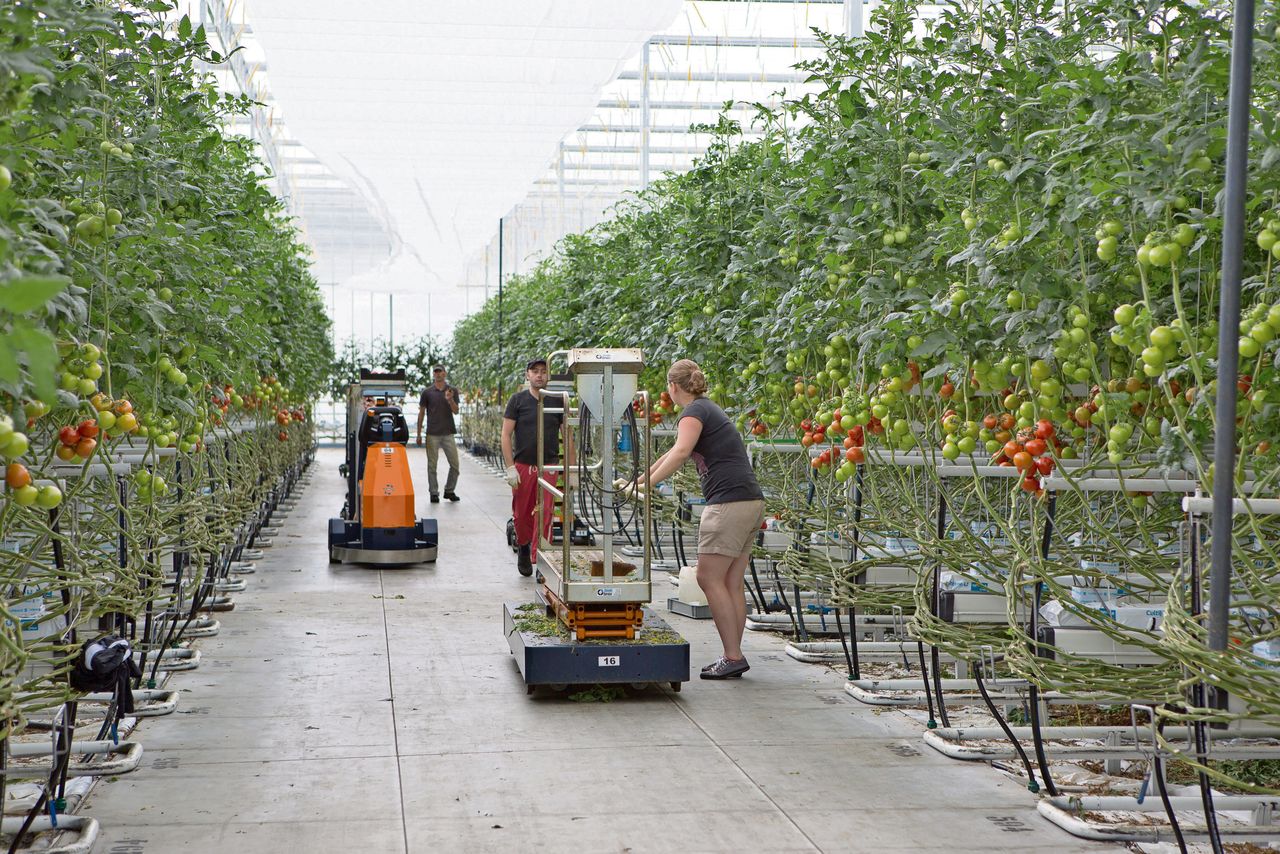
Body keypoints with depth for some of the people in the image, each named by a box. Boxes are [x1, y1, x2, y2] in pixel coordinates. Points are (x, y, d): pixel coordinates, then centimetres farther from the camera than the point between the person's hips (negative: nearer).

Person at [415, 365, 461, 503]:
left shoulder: (452, 391, 5)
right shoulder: (427, 392, 2)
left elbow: (456, 411, -2)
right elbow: (421, 413, 6)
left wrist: (450, 400, -22)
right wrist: (419, 434, 3)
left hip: (448, 433, 1)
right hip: (432, 434, -1)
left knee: (455, 464, 1)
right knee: (432, 465, 2)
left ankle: (449, 491, 16)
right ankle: (434, 493, 9)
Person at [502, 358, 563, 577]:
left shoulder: (557, 401, 5)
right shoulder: (518, 400, 1)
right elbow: (506, 435, 0)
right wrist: (510, 468, -8)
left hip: (548, 467, 0)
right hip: (522, 466, 0)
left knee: (544, 516, -5)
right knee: (521, 515, 8)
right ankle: (523, 547, 35)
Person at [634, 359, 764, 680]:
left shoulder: (693, 412, -5)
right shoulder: (709, 409, 24)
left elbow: (680, 452, -24)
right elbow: (673, 453, 34)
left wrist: (647, 484, -23)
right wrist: (640, 478, 40)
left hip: (729, 503, -9)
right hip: (752, 502, 9)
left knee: (709, 578, -6)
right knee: (731, 583, 9)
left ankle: (733, 657, -7)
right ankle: (734, 656, 10)